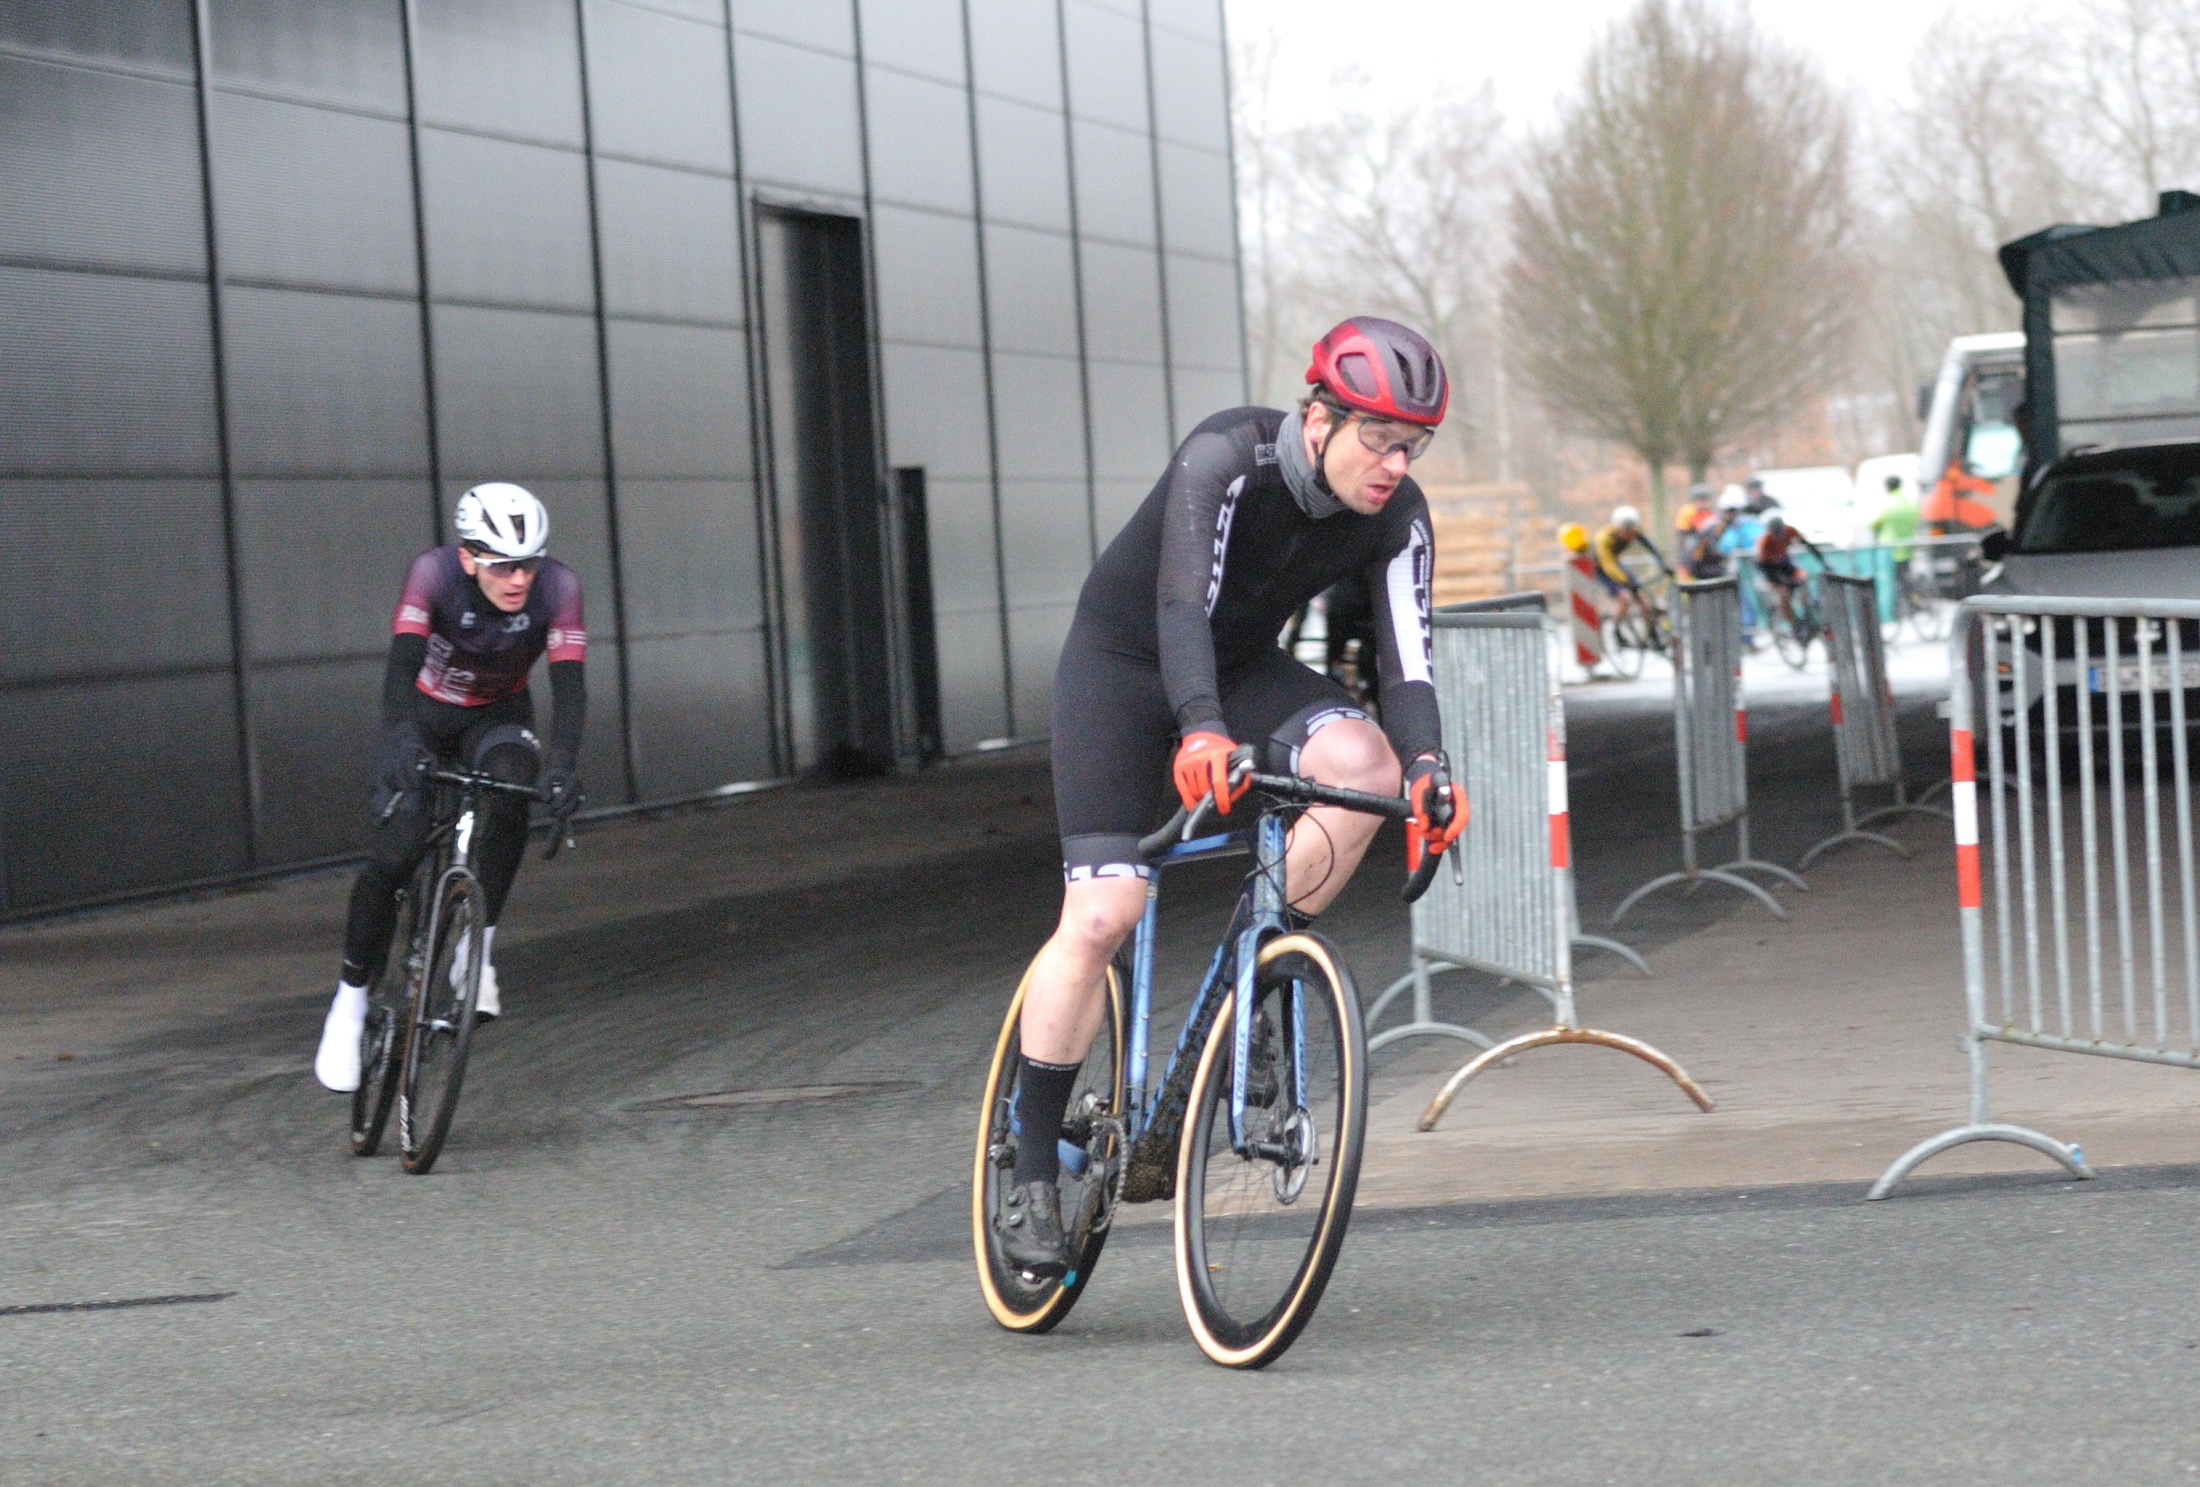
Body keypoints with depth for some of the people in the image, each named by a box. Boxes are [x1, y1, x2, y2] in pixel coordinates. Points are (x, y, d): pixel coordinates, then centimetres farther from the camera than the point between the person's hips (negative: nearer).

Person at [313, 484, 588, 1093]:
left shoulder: (557, 587, -26)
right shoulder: (434, 573, -29)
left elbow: (568, 682, -33)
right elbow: (402, 663, -39)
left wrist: (563, 765, -49)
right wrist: (399, 740, -56)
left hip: (498, 717, 1)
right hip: (425, 716, -1)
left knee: (511, 794, -33)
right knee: (394, 855, -16)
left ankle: (476, 950, -20)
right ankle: (350, 1001, 2)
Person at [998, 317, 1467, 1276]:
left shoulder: (1398, 520, -14)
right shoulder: (1227, 459, -29)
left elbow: (1406, 658, -19)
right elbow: (1182, 607, -39)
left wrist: (1428, 767, -38)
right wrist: (1202, 731, -55)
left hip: (1243, 670, 5)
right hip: (1122, 664, -5)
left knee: (1365, 760, -27)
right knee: (1103, 913, -15)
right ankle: (1030, 1170, -5)